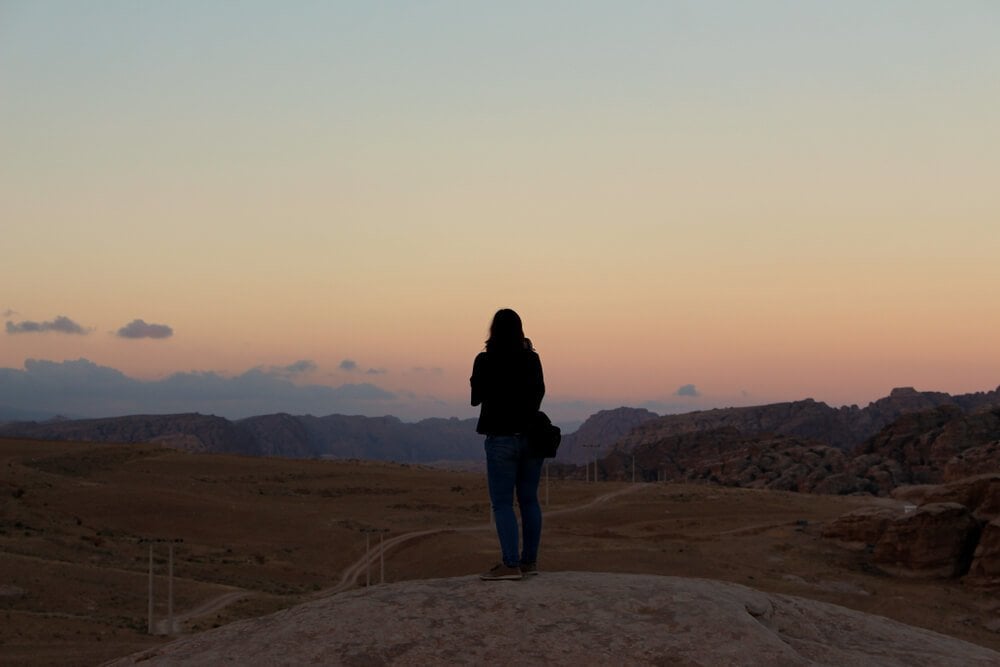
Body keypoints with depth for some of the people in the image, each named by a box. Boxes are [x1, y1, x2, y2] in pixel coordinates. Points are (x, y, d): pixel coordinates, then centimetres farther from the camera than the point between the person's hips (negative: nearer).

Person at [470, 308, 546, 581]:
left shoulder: (485, 361, -10)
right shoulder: (532, 359, 2)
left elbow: (476, 398, 1)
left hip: (501, 438, -5)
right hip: (531, 435, 5)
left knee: (502, 503, -3)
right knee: (529, 499, 11)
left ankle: (511, 564, -10)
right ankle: (530, 560, 14)